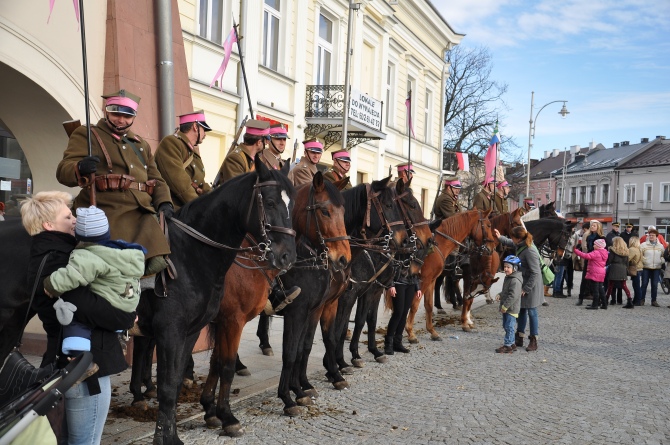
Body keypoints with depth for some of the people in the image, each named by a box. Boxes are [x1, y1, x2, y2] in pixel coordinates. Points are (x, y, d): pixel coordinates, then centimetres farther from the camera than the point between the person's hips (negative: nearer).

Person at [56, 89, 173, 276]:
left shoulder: (141, 144, 28)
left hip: (143, 213, 5)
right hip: (107, 213, -5)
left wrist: (164, 203, 3)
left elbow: (156, 179, 26)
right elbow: (63, 171, -2)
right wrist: (80, 168, -27)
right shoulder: (85, 134, 10)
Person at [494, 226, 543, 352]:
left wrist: (526, 289, -22)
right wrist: (500, 237, 17)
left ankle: (533, 341, 14)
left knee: (531, 312, 2)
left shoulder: (530, 251, -28)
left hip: (531, 285, -9)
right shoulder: (520, 245, -1)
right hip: (522, 283, 9)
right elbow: (510, 243, 27)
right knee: (521, 310, 17)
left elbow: (535, 273, -26)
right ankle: (519, 338, 29)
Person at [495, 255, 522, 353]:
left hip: (512, 308, -10)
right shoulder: (508, 278, 12)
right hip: (506, 308, 10)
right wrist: (500, 295, 5)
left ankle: (507, 345, 0)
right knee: (506, 326, 17)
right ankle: (512, 343, 27)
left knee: (509, 326, -5)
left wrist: (505, 306, -22)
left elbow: (513, 296, -25)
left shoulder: (515, 281, -21)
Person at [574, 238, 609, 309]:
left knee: (595, 290, -5)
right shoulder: (604, 253, 12)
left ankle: (595, 304, -2)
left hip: (595, 274, -9)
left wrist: (576, 251, -22)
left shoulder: (596, 253, -17)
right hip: (601, 273, 9)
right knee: (600, 289, 15)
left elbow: (586, 256, -26)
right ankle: (604, 304, 18)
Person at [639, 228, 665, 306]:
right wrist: (644, 261, -14)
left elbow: (663, 256, 15)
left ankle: (654, 300, 14)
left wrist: (661, 261, -2)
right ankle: (641, 300, 10)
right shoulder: (643, 245, -1)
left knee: (655, 285, 5)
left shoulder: (661, 246, 8)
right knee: (644, 284, 1)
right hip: (646, 268, -2)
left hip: (656, 268, 2)